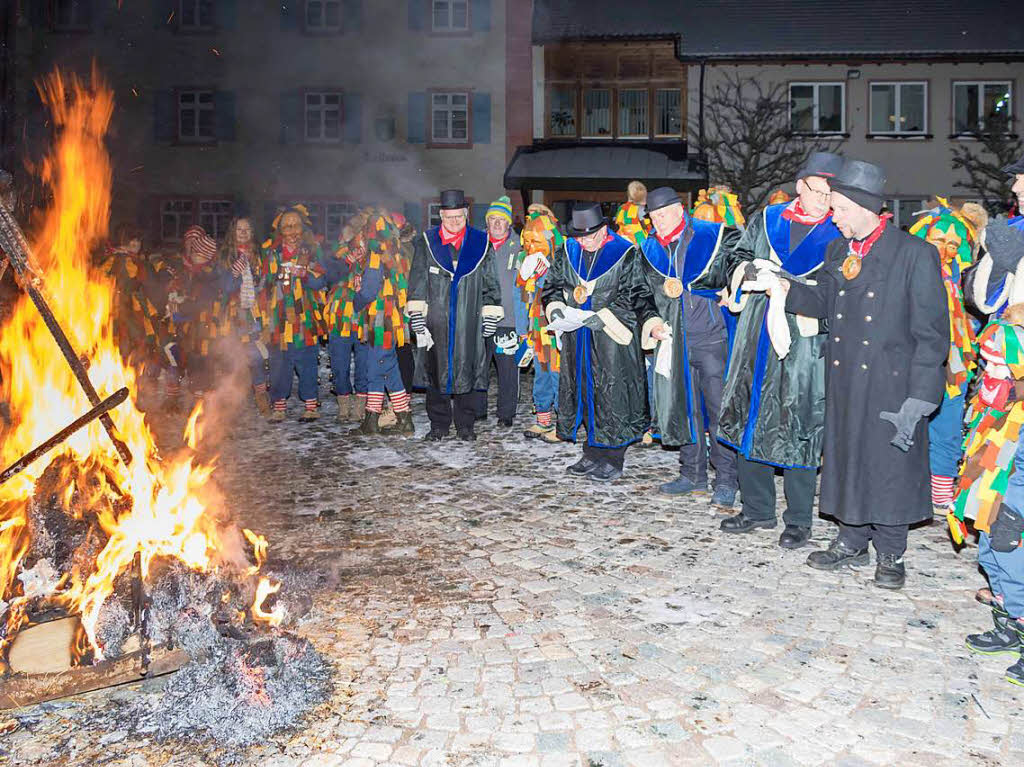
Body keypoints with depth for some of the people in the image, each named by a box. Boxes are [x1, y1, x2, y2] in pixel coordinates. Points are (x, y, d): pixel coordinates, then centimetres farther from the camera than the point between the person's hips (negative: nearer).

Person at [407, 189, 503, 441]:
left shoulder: (479, 242, 6)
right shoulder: (427, 243, 5)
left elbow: (490, 285, 9)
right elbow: (417, 284, 3)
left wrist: (490, 319, 5)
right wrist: (418, 321, -4)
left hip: (469, 323, 0)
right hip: (436, 323, 0)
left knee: (466, 371, 4)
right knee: (436, 372, 5)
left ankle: (465, 425, 17)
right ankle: (439, 425, 18)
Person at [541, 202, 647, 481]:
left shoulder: (625, 253, -8)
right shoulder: (567, 252, 8)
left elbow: (631, 296, -10)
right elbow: (552, 285, 14)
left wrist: (604, 317, -20)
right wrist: (555, 307, -6)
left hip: (611, 335, -5)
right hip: (577, 336, 5)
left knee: (611, 394, -3)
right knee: (583, 390, 9)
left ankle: (611, 459, 5)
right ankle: (592, 454, 20)